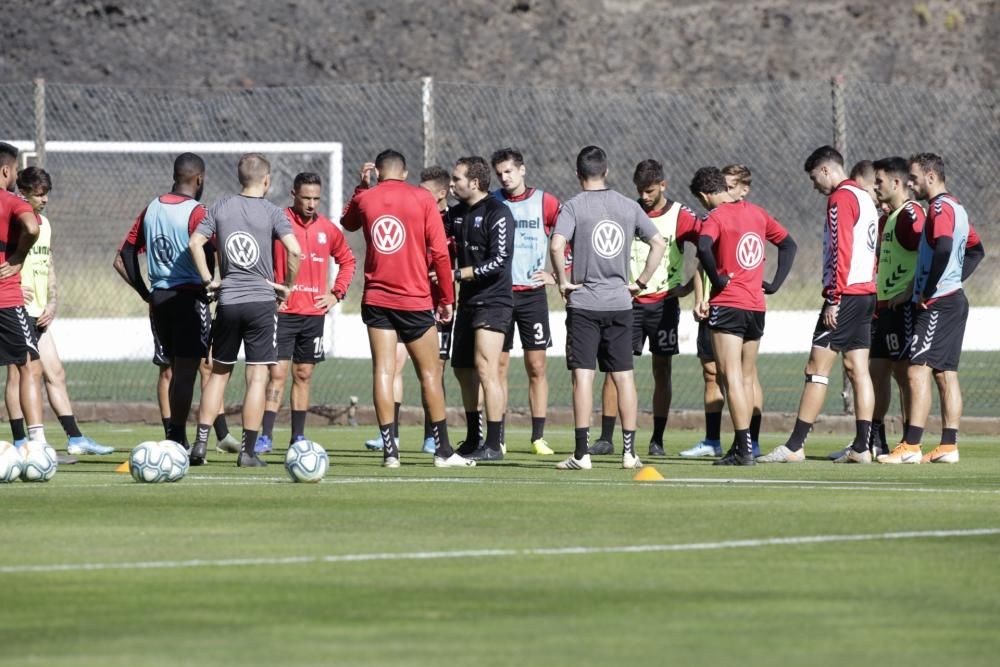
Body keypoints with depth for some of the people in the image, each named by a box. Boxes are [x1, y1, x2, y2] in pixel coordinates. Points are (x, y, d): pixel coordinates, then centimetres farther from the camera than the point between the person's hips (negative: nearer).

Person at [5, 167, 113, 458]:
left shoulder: (44, 224, 16)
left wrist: (52, 303, 9)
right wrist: (16, 289, -21)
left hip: (38, 314, 8)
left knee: (55, 373, 8)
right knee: (18, 374, -5)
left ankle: (75, 439, 10)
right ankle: (20, 443, -1)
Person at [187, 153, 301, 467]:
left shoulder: (221, 208, 4)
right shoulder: (272, 213, -5)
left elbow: (195, 243, -3)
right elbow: (294, 250, -16)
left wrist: (208, 281, 5)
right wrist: (288, 286, -2)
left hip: (227, 301, 3)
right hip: (262, 300, -3)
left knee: (219, 372, 14)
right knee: (257, 377, 0)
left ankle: (200, 443, 6)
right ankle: (248, 451, -2)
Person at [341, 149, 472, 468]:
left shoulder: (365, 199, 4)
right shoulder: (422, 198, -2)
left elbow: (348, 222, 28)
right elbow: (440, 252, -5)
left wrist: (361, 186, 29)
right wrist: (447, 298, 2)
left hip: (376, 299, 2)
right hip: (415, 300, -2)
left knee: (383, 371, 0)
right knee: (430, 373, 6)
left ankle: (389, 450, -7)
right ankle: (443, 450, 9)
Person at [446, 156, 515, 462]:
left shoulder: (498, 213, -12)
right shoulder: (458, 213, 12)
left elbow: (499, 261, -19)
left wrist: (456, 274, -19)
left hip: (493, 301, -9)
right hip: (468, 300, 9)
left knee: (485, 368, -16)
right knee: (462, 369, 13)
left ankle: (494, 444, -15)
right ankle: (472, 440, 26)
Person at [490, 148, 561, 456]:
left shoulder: (544, 203, 0)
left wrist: (558, 275, -1)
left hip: (532, 292, -1)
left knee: (536, 367, 0)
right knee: (498, 366, 1)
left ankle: (538, 437, 4)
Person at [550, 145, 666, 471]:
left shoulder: (573, 207, -6)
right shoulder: (628, 206, 5)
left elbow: (556, 245, -21)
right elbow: (659, 243, 4)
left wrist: (563, 281, -8)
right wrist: (641, 282, 9)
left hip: (583, 303, -3)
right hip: (620, 303, 3)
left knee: (583, 376, -3)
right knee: (624, 377, 8)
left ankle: (582, 453, -7)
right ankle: (629, 452, 8)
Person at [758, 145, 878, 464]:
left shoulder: (840, 199, -10)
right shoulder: (865, 198, 18)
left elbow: (841, 252, -18)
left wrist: (833, 300, -19)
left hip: (845, 294, -9)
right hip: (866, 293, 9)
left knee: (817, 369, -8)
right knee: (858, 369, 7)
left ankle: (794, 446, -10)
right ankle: (861, 447, 4)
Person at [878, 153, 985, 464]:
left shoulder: (940, 208, -13)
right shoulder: (956, 207, 17)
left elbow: (943, 248, -30)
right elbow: (976, 250, 28)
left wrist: (928, 291, -21)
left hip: (937, 305, -10)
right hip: (955, 300, 10)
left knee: (918, 369, -13)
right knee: (946, 374, 10)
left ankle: (911, 447, -19)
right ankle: (948, 446, 9)